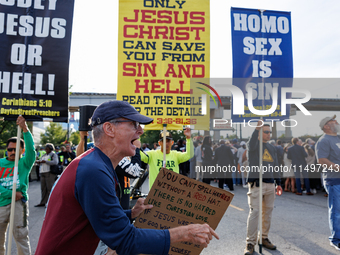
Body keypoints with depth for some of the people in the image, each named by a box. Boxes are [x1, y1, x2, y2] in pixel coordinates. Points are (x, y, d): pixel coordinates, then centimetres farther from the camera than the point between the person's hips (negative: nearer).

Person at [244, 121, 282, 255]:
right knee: (254, 212, -9)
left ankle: (264, 238, 21)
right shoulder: (254, 145, 1)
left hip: (270, 185, 6)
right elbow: (251, 145, -26)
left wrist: (278, 183, 17)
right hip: (256, 183, -6)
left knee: (268, 212, 8)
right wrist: (257, 129, -36)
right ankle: (250, 242, -4)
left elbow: (275, 167, 21)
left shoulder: (272, 148, 18)